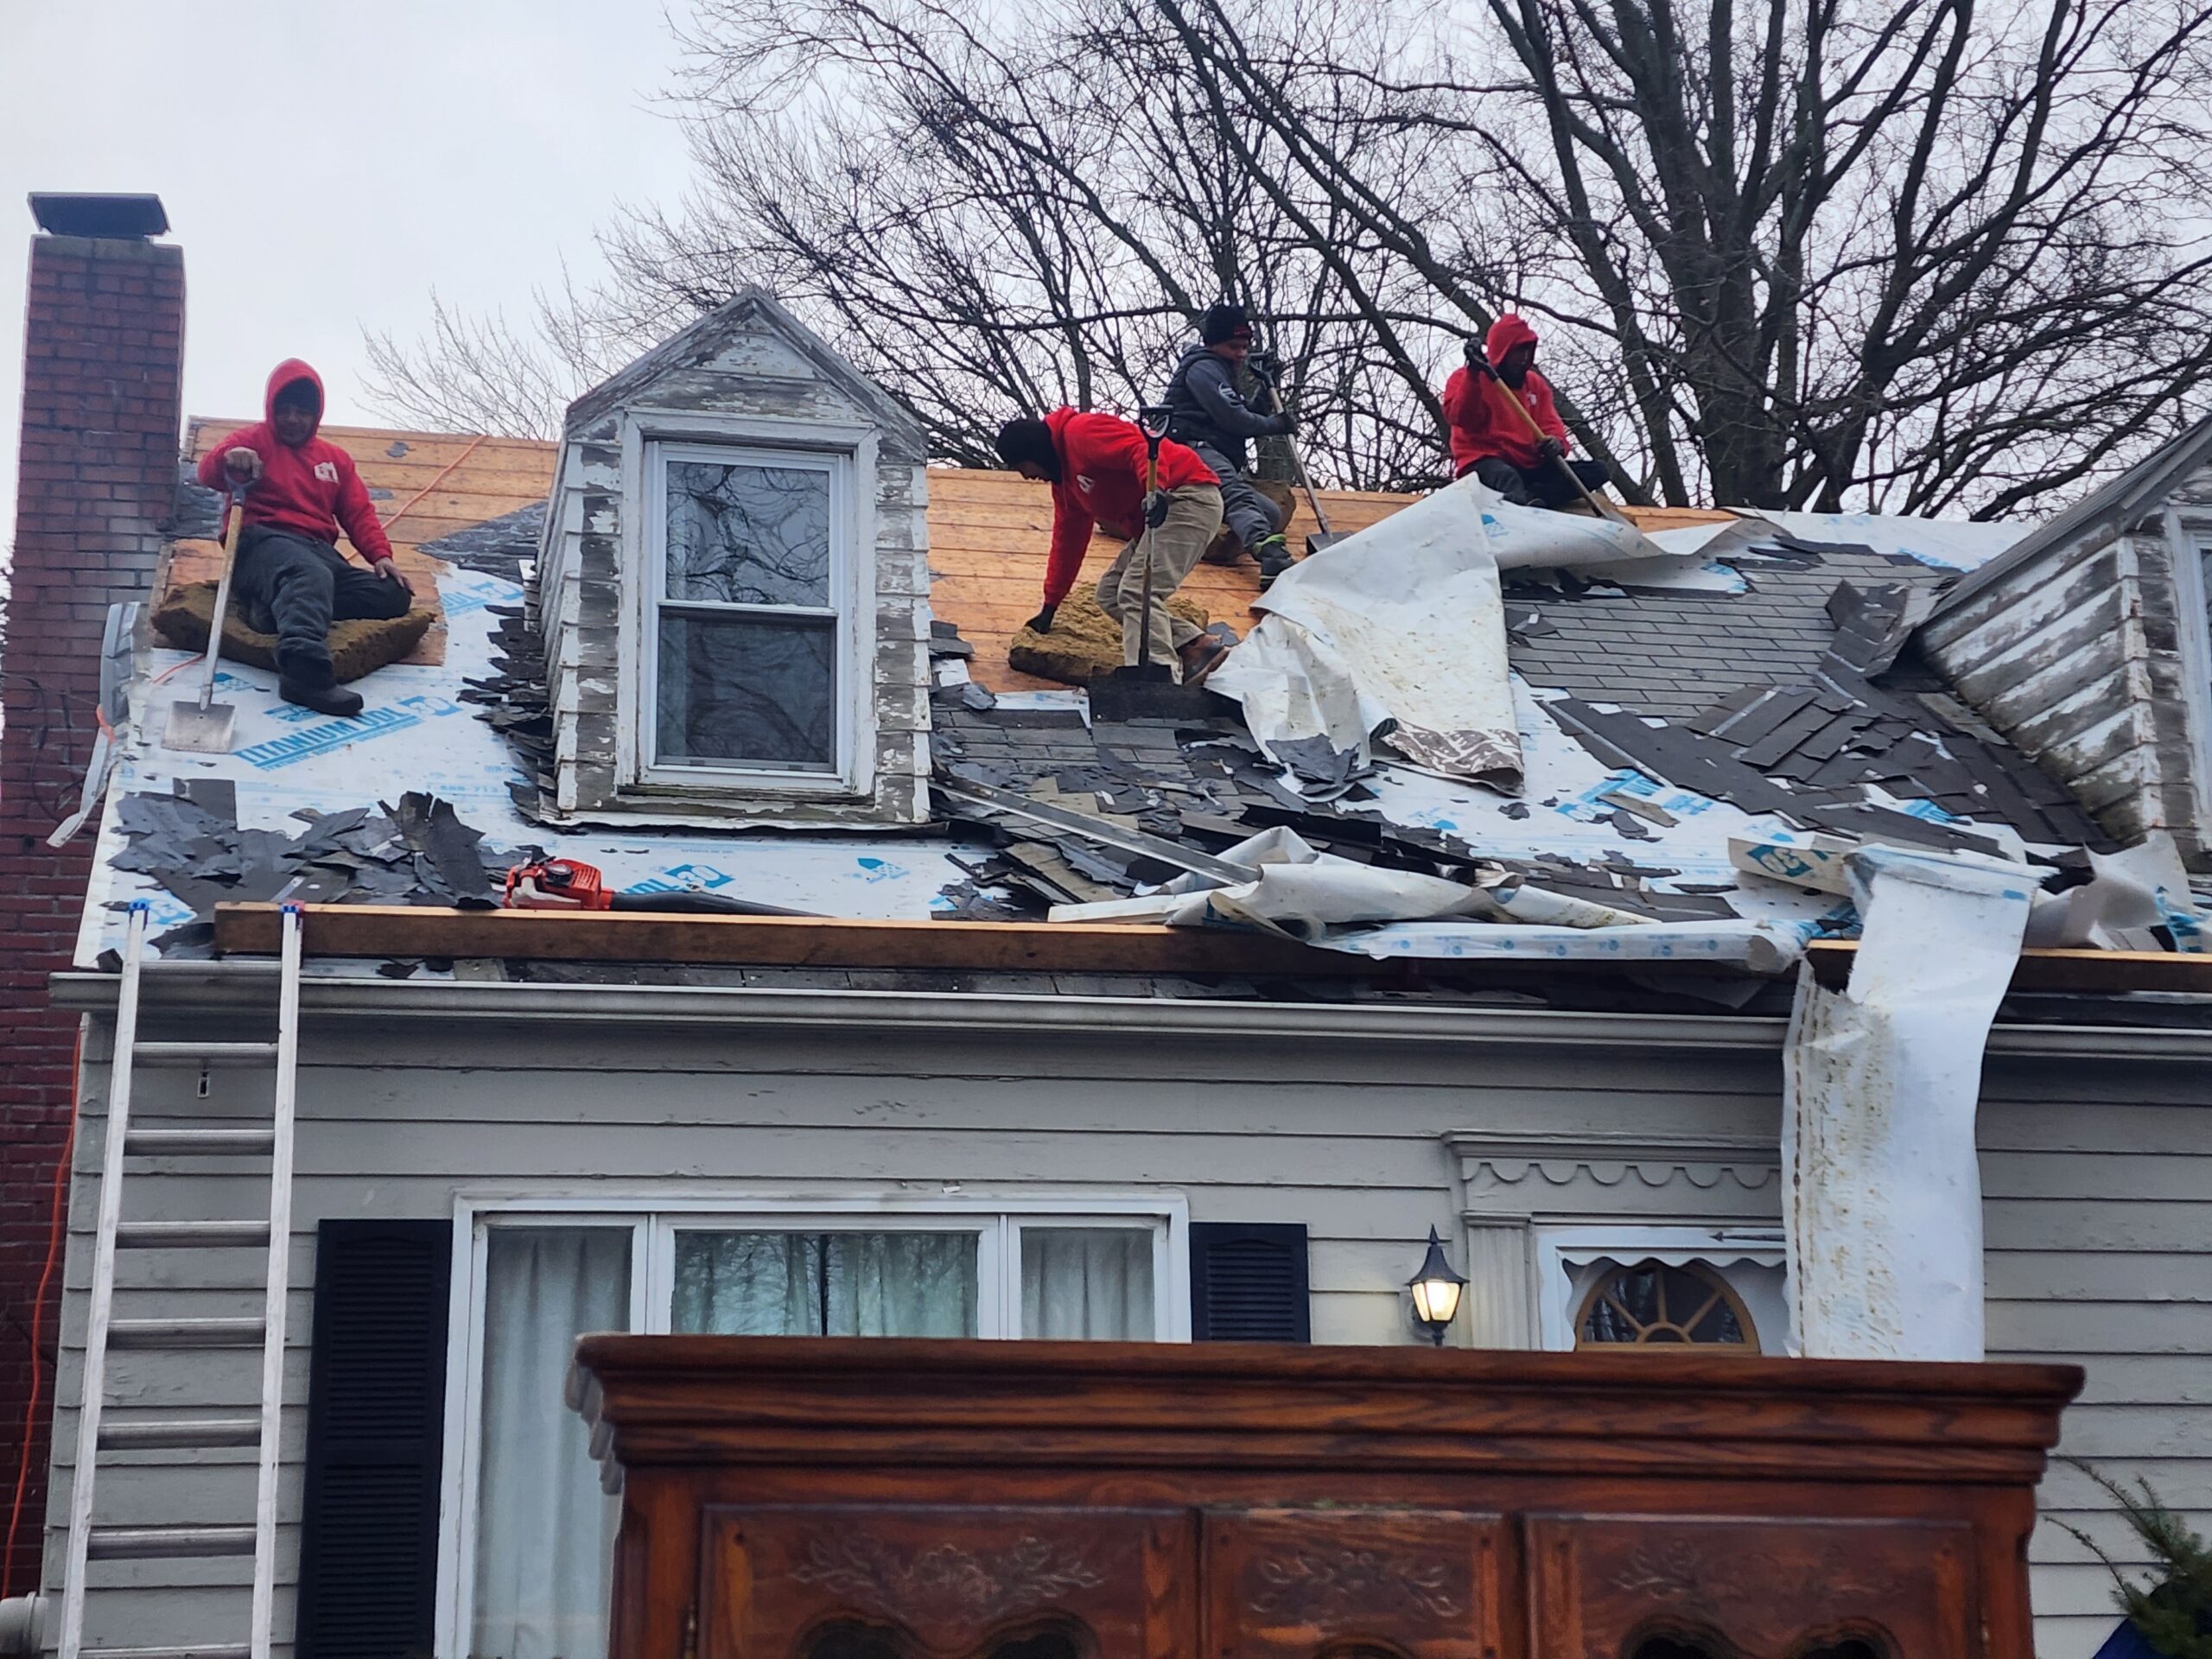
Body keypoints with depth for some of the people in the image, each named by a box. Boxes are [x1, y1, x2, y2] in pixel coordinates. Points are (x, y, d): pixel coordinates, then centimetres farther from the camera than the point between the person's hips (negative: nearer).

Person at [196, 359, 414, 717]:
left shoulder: (335, 458, 28)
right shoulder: (253, 440, 14)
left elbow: (359, 514, 19)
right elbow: (209, 472, -5)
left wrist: (381, 555, 0)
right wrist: (229, 460, -30)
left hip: (319, 551, 6)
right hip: (263, 542, -6)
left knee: (394, 595, -18)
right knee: (312, 576, -41)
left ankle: (278, 606, -27)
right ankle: (305, 667, -68)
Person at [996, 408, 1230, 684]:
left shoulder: (1080, 433, -12)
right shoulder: (1063, 477, 19)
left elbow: (1140, 448, -26)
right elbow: (1068, 539, 26)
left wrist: (1156, 491, -44)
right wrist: (1049, 607, 29)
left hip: (1191, 498, -11)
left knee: (1137, 592, -21)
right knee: (1111, 594, 8)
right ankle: (1199, 647, -1)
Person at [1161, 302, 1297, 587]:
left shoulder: (1221, 372, 34)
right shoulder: (1203, 368, 1)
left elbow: (1243, 418, 31)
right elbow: (1231, 418, -12)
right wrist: (1275, 425, 1)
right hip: (1193, 449, -12)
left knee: (1271, 515, 0)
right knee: (1239, 497, -39)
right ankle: (1272, 554, -65)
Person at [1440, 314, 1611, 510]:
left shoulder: (1535, 384, 20)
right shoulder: (1466, 377, 4)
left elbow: (1551, 425, 11)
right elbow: (1460, 418, -14)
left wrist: (1556, 444, -14)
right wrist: (1474, 374, -25)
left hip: (1528, 466, 6)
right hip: (1484, 463, -6)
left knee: (1595, 472, -13)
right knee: (1506, 477, -40)